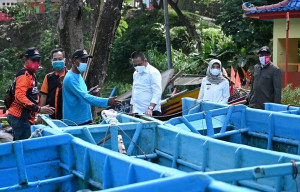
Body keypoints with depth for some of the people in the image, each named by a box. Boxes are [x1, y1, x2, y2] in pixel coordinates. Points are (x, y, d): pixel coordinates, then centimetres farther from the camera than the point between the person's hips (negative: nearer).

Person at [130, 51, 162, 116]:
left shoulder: (153, 72, -7)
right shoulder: (135, 74, 18)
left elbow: (157, 93, -17)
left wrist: (150, 108, -28)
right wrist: (131, 111, 20)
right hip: (136, 112, 7)